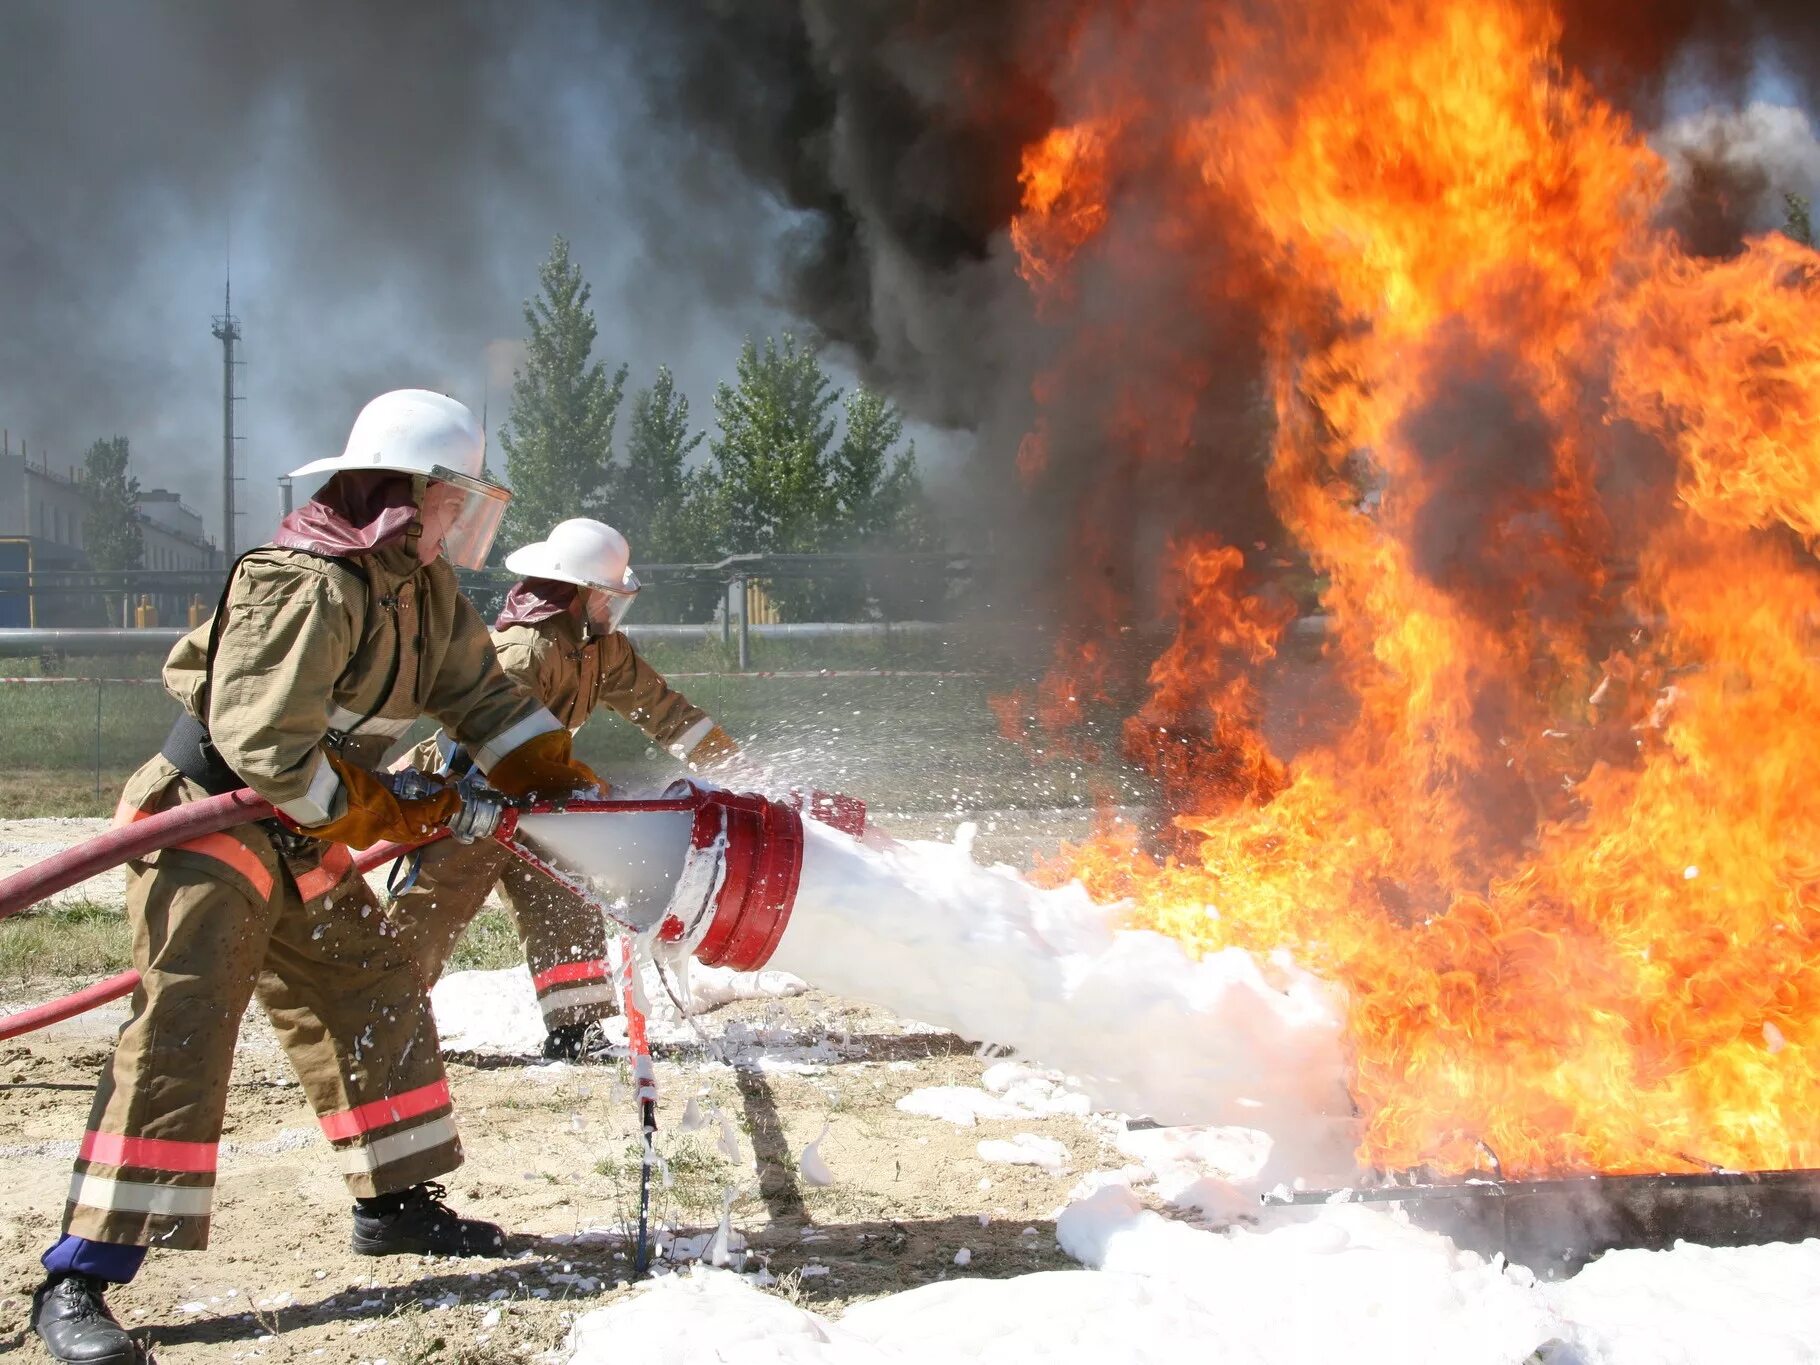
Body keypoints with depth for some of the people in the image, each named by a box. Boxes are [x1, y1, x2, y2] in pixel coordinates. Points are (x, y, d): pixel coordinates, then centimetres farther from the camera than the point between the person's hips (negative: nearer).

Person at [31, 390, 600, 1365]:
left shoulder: (422, 590, 7)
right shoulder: (303, 587, -23)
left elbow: (481, 694, 19)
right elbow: (267, 745, -27)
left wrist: (566, 783, 12)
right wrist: (387, 816, -16)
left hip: (303, 844, 10)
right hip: (208, 825, -10)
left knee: (376, 1001, 15)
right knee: (181, 1033, -18)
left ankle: (392, 1203, 33)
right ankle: (76, 1281, -17)